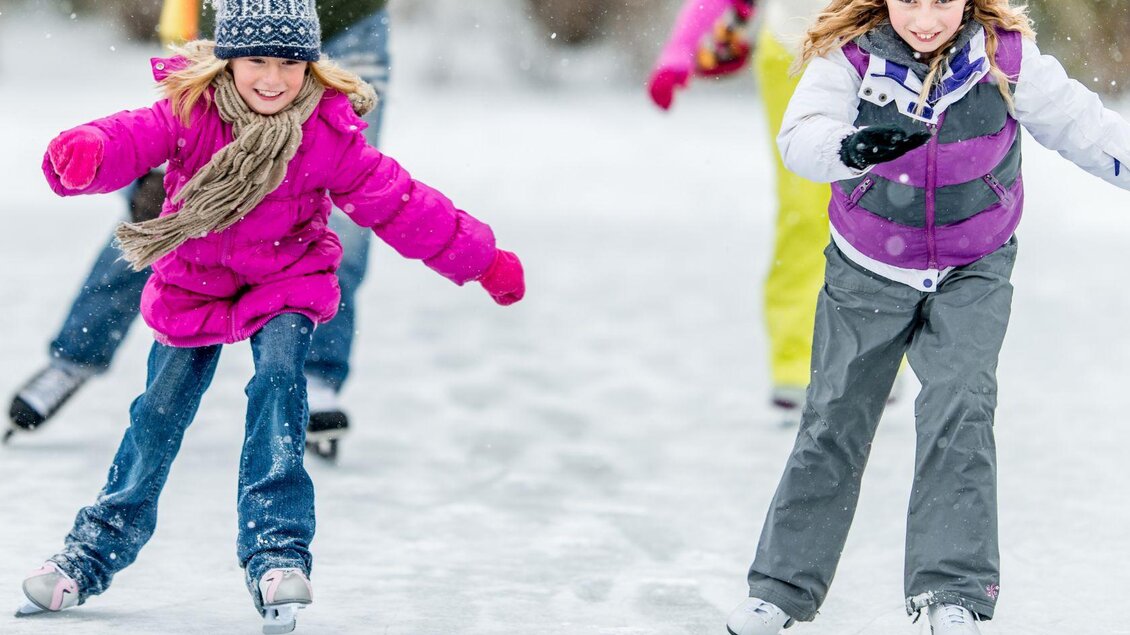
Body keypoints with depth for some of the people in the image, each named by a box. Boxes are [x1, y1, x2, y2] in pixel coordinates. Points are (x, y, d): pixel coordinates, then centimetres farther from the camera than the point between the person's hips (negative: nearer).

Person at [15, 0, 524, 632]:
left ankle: (278, 551, -24)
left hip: (286, 281, -1)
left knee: (278, 379, -26)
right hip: (192, 282, 1)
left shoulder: (328, 133, -18)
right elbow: (131, 141, -35)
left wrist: (481, 259, -9)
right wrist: (83, 155, -60)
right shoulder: (190, 111, -20)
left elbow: (397, 203, -11)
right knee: (159, 414, 4)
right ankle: (96, 550, 23)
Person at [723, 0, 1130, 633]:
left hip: (972, 275, 0)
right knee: (835, 421, 6)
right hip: (867, 273, 1)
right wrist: (850, 149, -52)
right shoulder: (850, 56, -19)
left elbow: (1077, 122, -6)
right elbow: (800, 139, -31)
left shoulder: (1005, 56, -17)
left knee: (958, 406, -18)